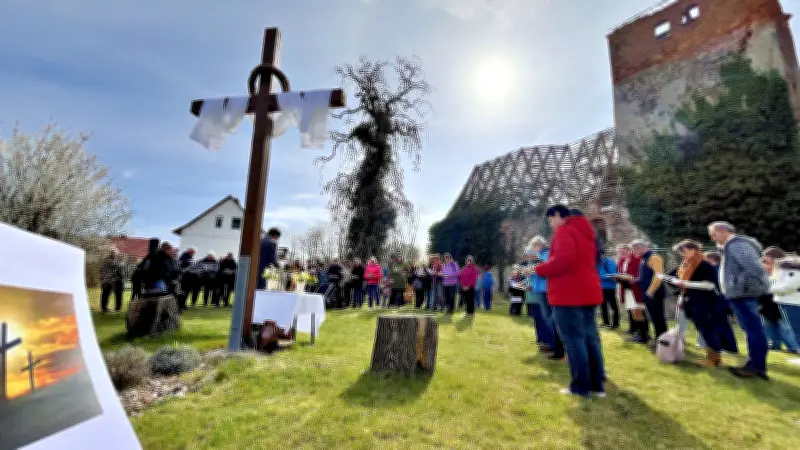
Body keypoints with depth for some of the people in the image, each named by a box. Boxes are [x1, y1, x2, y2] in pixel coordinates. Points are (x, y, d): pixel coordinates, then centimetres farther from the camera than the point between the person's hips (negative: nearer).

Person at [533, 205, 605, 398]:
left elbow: (563, 259, -26)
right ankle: (598, 384, 20)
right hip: (588, 291, 9)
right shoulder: (586, 231, 19)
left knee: (573, 339, -1)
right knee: (590, 337, 13)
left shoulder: (564, 230, -11)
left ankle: (580, 386, 6)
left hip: (569, 294, -9)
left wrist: (539, 269, -13)